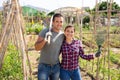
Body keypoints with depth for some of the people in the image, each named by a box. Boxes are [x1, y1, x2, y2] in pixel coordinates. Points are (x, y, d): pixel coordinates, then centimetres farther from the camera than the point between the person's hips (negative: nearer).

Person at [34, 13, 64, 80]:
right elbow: (37, 47, -16)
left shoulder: (63, 35, 0)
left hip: (56, 67, 4)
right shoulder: (45, 31, -11)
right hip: (44, 66, -4)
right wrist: (44, 40, -34)